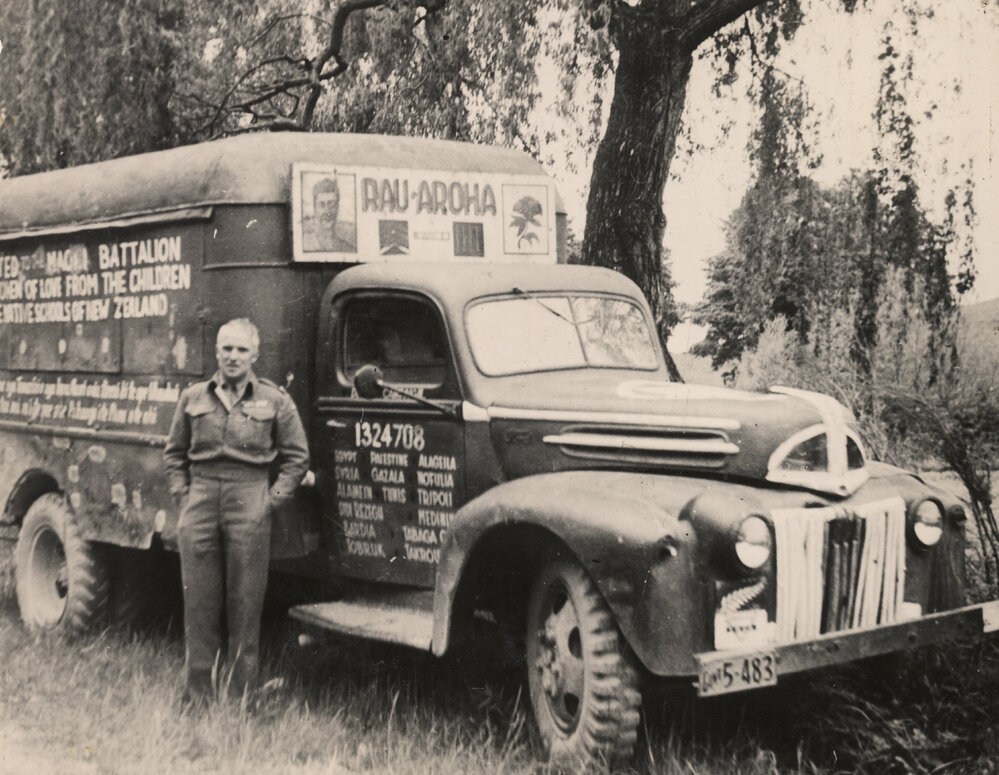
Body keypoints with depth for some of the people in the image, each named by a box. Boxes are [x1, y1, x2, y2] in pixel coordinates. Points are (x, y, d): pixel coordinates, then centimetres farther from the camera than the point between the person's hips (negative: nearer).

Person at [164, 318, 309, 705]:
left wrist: (272, 500, -1)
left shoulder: (275, 401, 5)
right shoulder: (193, 397, 12)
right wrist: (183, 495, 7)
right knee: (199, 601, 4)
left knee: (245, 602, 1)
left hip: (249, 499, -2)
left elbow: (297, 457, 8)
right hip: (201, 499, 2)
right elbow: (174, 453, 19)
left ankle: (242, 696, 9)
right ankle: (197, 694, 13)